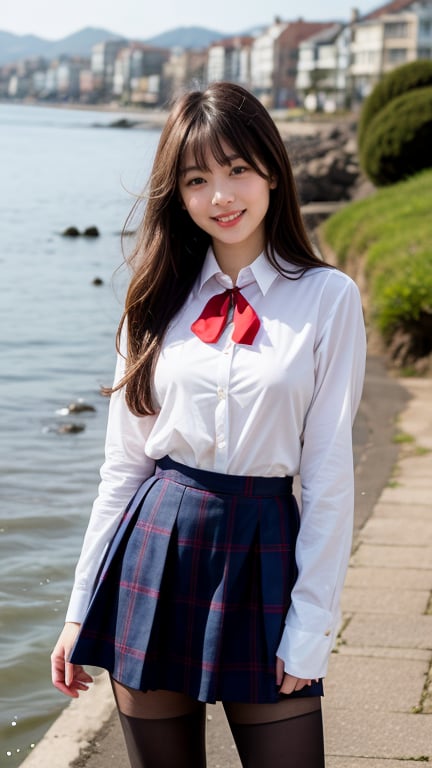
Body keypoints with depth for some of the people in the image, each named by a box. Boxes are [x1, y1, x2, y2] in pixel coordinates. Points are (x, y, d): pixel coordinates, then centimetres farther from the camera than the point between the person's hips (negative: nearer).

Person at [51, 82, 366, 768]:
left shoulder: (328, 298, -2)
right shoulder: (160, 299, 5)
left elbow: (328, 476, -4)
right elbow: (123, 462, 8)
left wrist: (311, 630, -7)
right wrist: (81, 610, 6)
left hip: (262, 553, -2)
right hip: (156, 550, 2)